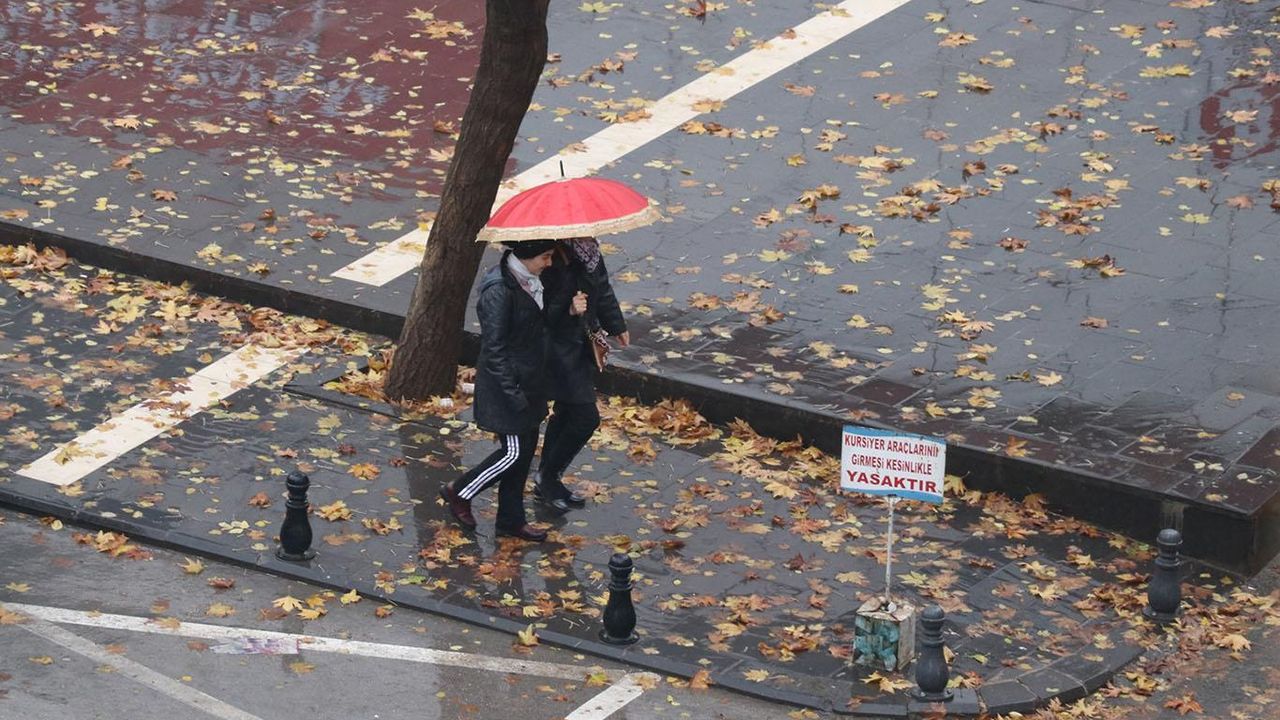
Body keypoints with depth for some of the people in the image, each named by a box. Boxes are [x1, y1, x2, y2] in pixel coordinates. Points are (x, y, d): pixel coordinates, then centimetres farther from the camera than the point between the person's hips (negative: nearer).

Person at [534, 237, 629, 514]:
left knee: (566, 412, 19)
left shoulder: (589, 253, -1)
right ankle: (547, 477, 11)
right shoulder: (551, 263, -26)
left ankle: (546, 482, 33)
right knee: (586, 417, -8)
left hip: (582, 343, 9)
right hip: (560, 350, -9)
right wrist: (567, 309, -38)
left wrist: (616, 325, 28)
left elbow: (602, 289, 17)